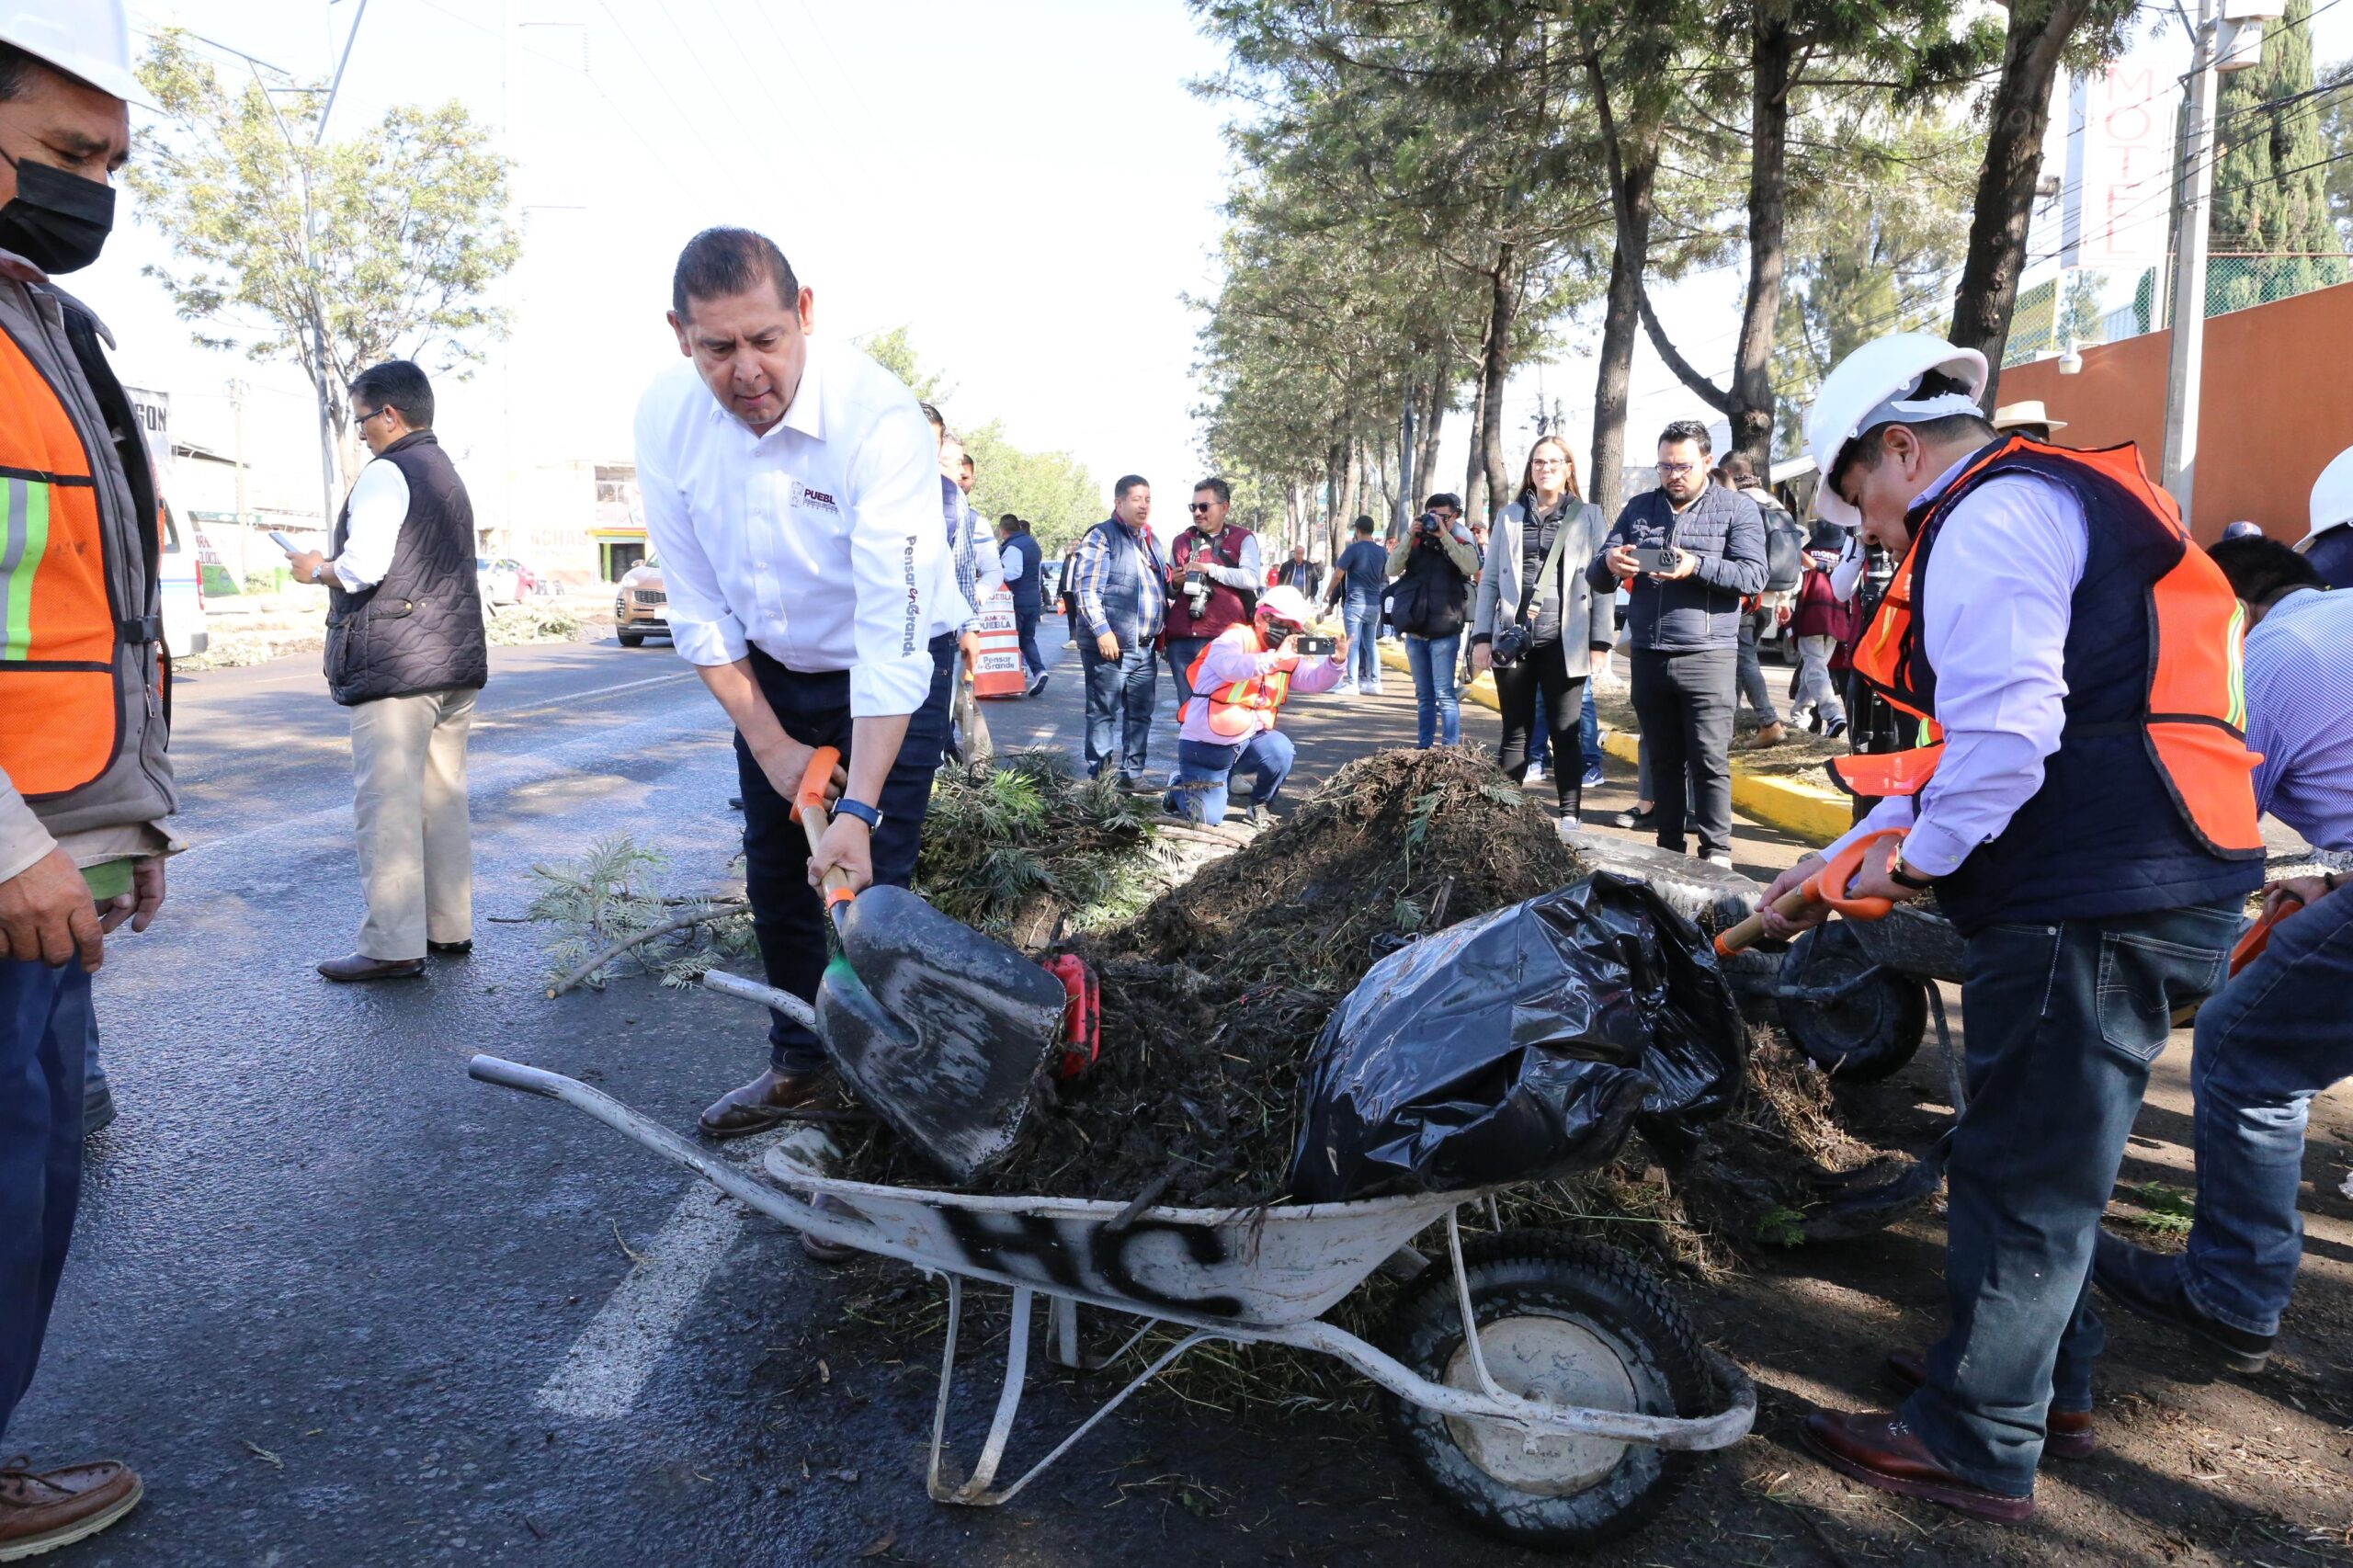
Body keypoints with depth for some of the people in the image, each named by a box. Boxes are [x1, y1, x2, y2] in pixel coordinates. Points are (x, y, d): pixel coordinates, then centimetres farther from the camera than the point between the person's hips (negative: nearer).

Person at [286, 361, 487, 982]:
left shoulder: (386, 473, -9)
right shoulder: (450, 474, 19)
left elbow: (362, 568, -18)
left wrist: (316, 569, 2)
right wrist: (339, 567, 25)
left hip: (395, 667, -9)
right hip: (457, 659, 9)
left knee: (387, 803, -7)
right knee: (444, 797, 12)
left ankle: (392, 946, -6)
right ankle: (449, 927, 17)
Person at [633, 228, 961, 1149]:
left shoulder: (877, 417, -32)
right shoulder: (665, 417, -16)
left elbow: (892, 630, -36)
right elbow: (696, 603, -8)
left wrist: (859, 807, -41)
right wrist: (768, 740, -11)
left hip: (890, 672, -5)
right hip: (770, 668, 5)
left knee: (868, 885, -10)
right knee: (775, 876, 12)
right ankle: (798, 1063, 31)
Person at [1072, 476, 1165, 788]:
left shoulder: (1150, 540, 20)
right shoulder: (1101, 536, -5)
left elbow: (1162, 587, 29)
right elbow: (1087, 590, -13)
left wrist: (1160, 630, 18)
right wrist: (1102, 631, -20)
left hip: (1145, 646, 7)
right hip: (1110, 645, -7)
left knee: (1140, 713, 9)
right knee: (1104, 713, -2)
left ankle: (1132, 774, 17)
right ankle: (1098, 775, 3)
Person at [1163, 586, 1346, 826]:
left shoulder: (1289, 655, 5)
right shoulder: (1236, 637, -15)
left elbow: (1312, 680, -8)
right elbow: (1228, 666, -36)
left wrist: (1336, 662, -27)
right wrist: (1276, 658, -39)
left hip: (1247, 740, 5)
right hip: (1205, 746, -5)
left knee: (1281, 751, -26)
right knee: (1207, 818, -9)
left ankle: (1258, 806, 2)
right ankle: (1180, 787, 26)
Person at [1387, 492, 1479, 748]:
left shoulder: (1461, 543, 4)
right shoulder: (1414, 542, 9)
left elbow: (1471, 567, -17)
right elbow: (1392, 569, -4)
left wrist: (1444, 535, -17)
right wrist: (1410, 535, -12)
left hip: (1445, 632, -4)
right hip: (1414, 630, 4)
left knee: (1445, 694, -9)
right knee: (1424, 696, 12)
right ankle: (1423, 748, 18)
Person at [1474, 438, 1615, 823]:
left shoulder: (1588, 516, 5)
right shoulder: (1509, 517, 12)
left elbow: (1601, 581, 1)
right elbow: (1490, 579, 10)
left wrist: (1599, 641, -7)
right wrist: (1482, 637, 2)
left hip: (1563, 642, -2)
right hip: (1513, 639, 2)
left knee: (1565, 732, 2)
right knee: (1515, 732, 7)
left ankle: (1569, 817, 7)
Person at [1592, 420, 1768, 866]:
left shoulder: (1736, 509, 3)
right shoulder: (1639, 508, 14)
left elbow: (1754, 576, -9)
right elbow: (1597, 579, 10)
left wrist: (1696, 567, -24)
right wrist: (1609, 564, -15)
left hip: (1707, 657, -4)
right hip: (1648, 657, 4)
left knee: (1709, 760, -5)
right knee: (1664, 759, 10)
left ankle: (1716, 851, 3)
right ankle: (1669, 846, 18)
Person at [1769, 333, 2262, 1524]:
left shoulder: (1993, 514, -12)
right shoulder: (2047, 505, 22)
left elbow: (2006, 733, -24)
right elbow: (1973, 735, 25)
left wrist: (1916, 857, -8)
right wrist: (1854, 851, 20)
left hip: (2095, 907, -10)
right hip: (2131, 889, 10)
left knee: (2023, 1172, 0)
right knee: (2048, 1157, 21)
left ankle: (1976, 1444, 13)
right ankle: (2048, 1381, 36)